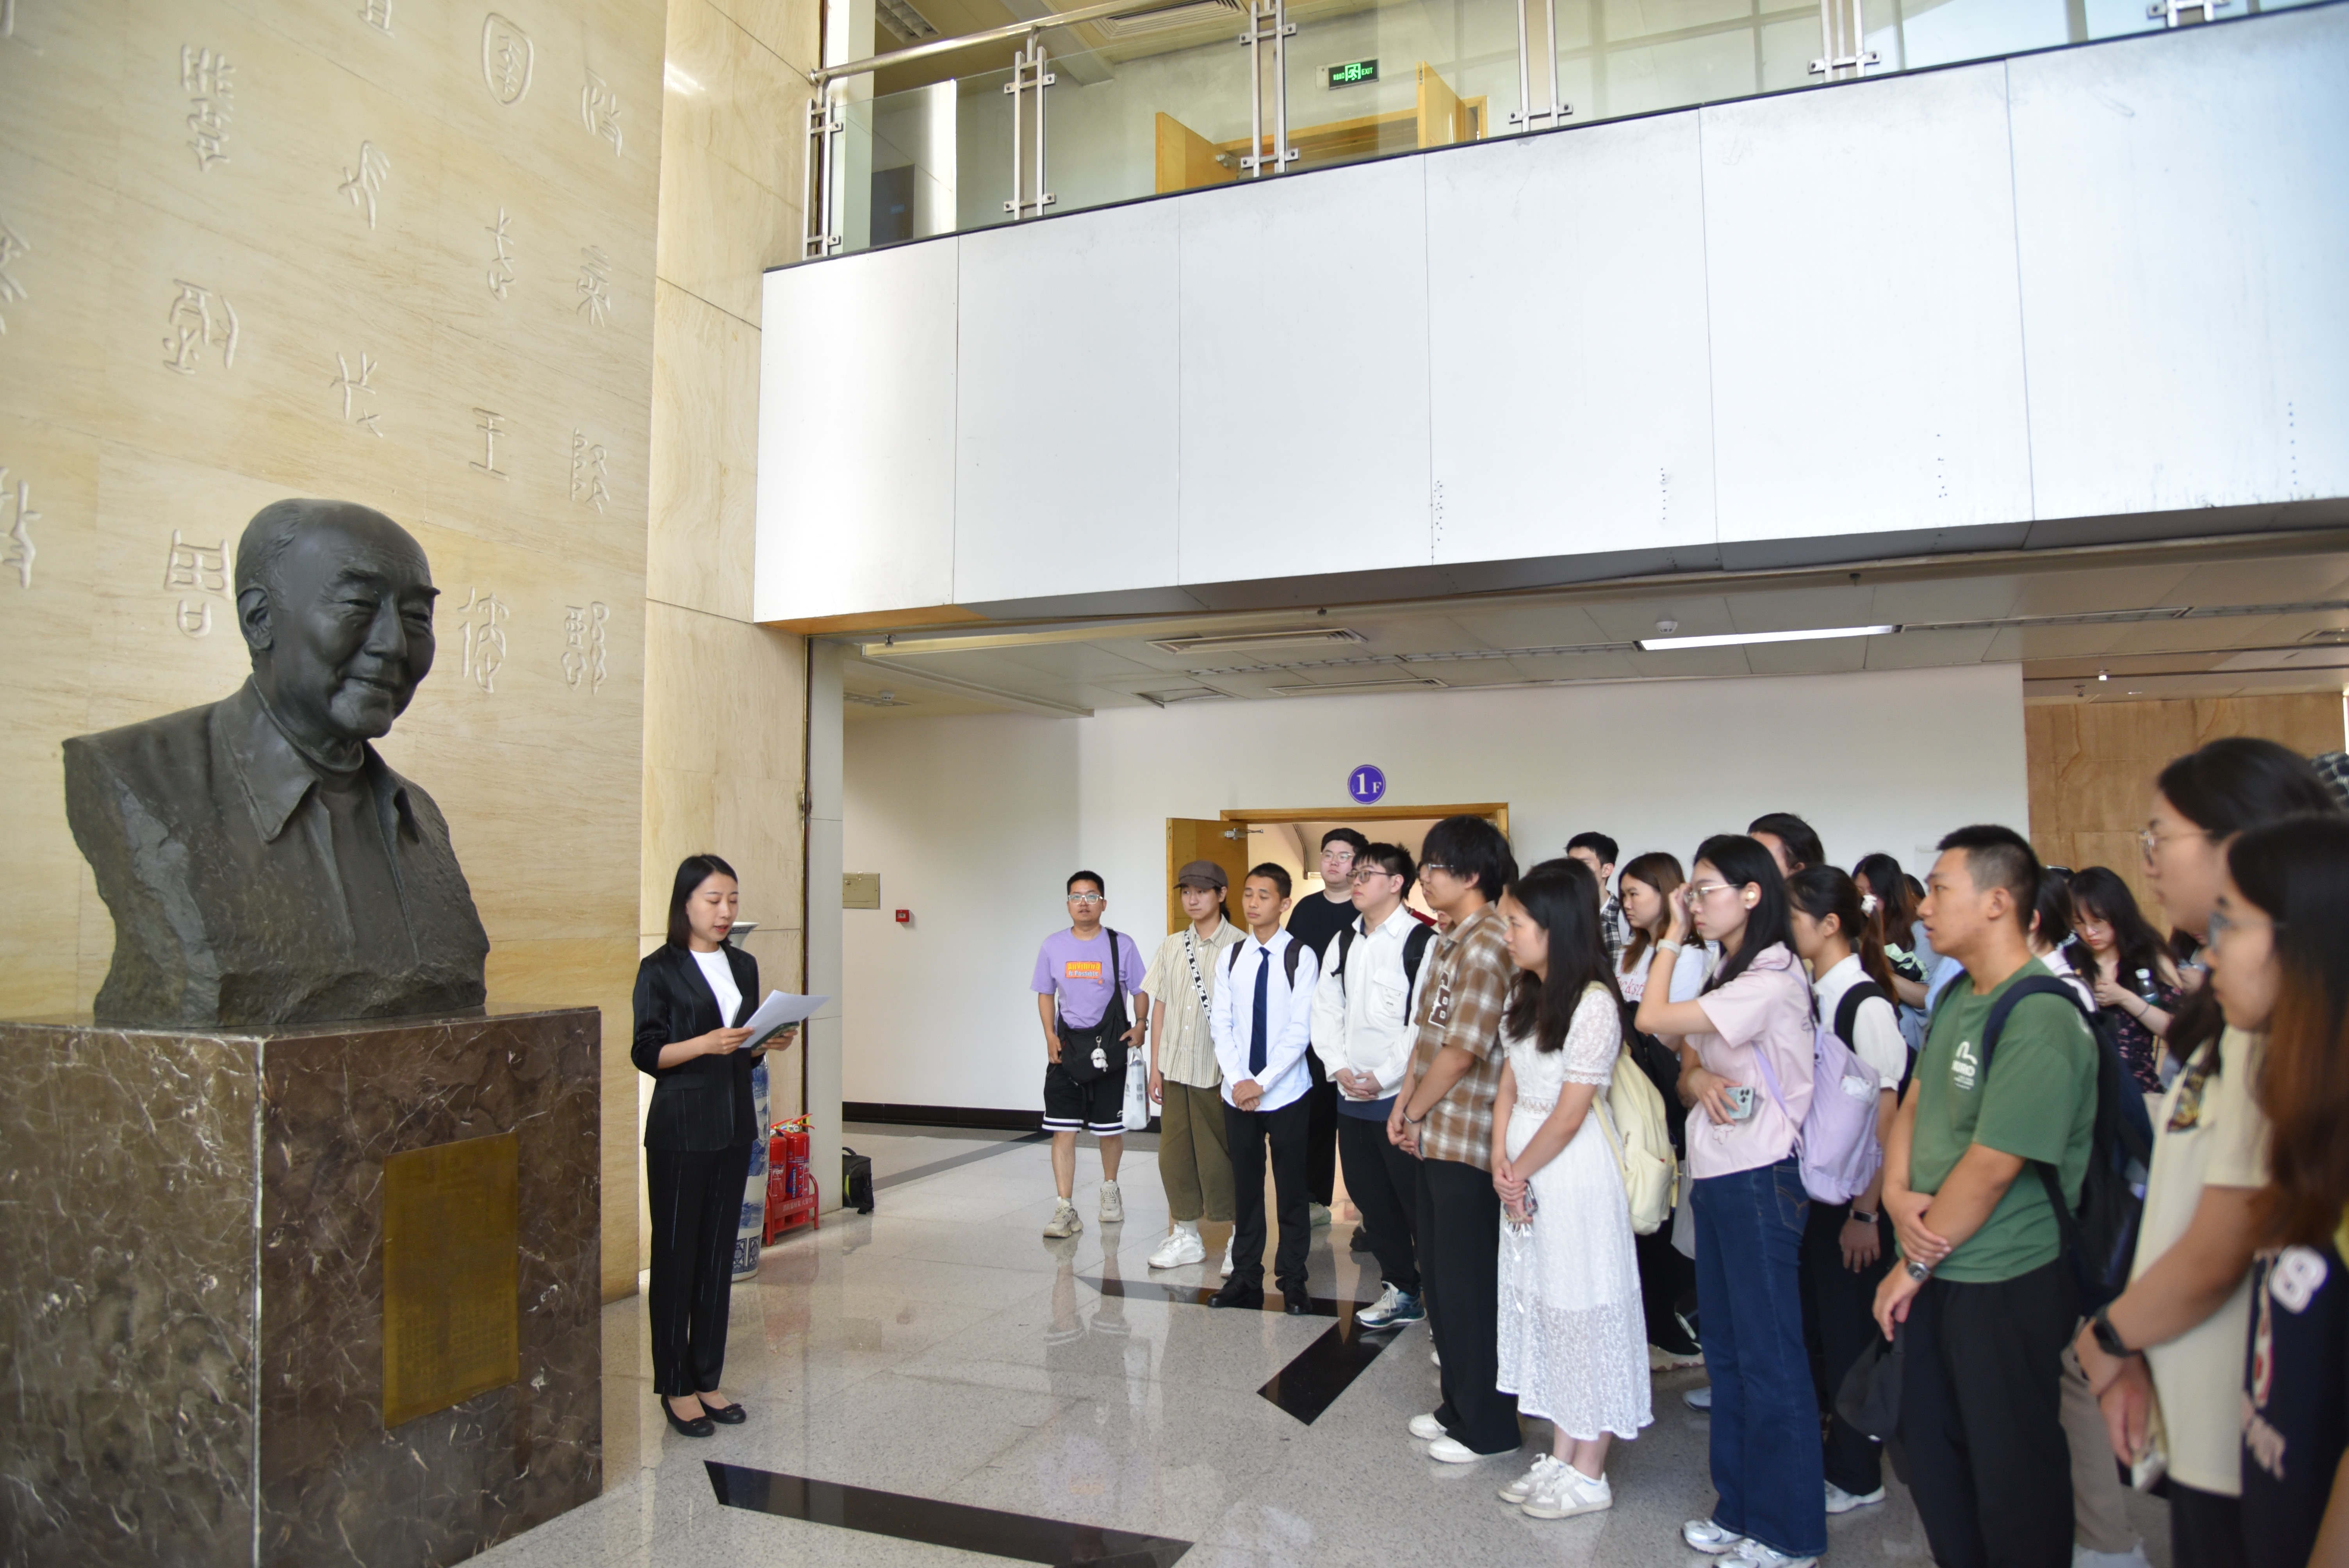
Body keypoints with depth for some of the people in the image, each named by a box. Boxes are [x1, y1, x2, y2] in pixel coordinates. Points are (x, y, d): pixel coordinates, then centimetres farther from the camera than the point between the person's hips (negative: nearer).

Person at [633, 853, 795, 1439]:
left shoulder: (744, 966, 11)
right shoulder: (660, 969, -7)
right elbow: (646, 1054, -10)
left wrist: (769, 1043, -3)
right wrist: (704, 1044, -23)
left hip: (734, 1126, 6)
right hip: (680, 1131, -6)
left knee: (719, 1256, 10)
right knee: (675, 1255, 2)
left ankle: (707, 1378, 20)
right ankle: (675, 1387, 12)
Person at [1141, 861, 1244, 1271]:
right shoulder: (1171, 947, 9)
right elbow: (1159, 1006, 12)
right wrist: (1155, 1066, 9)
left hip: (1218, 1071, -5)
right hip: (1176, 1068, 5)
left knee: (1219, 1156, 2)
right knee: (1174, 1152, 9)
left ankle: (1238, 1240, 18)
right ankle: (1186, 1237, 23)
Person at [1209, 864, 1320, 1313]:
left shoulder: (1300, 956, -7)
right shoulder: (1232, 956, 5)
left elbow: (1300, 1030, -11)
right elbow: (1221, 1024, 4)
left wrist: (1262, 1082, -15)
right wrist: (1238, 1081, -8)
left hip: (1286, 1094, -3)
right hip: (1237, 1093, 4)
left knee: (1291, 1188, 6)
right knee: (1245, 1188, 11)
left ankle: (1292, 1282, 16)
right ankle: (1245, 1278, 21)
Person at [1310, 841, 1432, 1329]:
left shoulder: (1423, 943, -11)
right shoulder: (1342, 943, 12)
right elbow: (1325, 1009, 13)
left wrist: (1383, 1077, -15)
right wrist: (1340, 1068, -1)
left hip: (1401, 1096, -7)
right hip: (1351, 1096, 7)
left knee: (1417, 1201, -1)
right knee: (1370, 1197, 14)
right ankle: (1400, 1289, 28)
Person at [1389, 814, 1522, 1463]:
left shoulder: (1488, 946, -18)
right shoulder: (1448, 941, 11)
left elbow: (1463, 1049, -20)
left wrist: (1414, 1112, -8)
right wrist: (1406, 1102, 4)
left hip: (1469, 1140, -9)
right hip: (1435, 1135, 9)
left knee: (1470, 1285, 3)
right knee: (1439, 1274, 18)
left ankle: (1488, 1427, 18)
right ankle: (1459, 1406, 33)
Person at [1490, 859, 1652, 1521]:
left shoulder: (1593, 1003, -18)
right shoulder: (1526, 996, 8)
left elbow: (1570, 1115, -18)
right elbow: (1509, 1082, 7)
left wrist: (1520, 1171, -7)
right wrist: (1501, 1161, -5)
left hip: (1573, 1172, -8)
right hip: (1524, 1169, 8)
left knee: (1582, 1313, 3)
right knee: (1541, 1305, 15)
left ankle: (1588, 1475, 18)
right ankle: (1561, 1457, 29)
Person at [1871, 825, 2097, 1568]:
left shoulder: (2041, 1021, -22)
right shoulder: (1956, 997, 7)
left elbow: (1991, 1168, -22)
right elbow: (1914, 1101, 12)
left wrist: (1913, 1266, -12)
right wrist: (1898, 1194, -7)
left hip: (2008, 1284, -8)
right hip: (1937, 1268, 8)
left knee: (2011, 1468, 7)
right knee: (1932, 1447, 19)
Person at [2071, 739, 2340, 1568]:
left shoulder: (2268, 1019, -22)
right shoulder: (2233, 1008, 9)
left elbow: (2216, 1256, -21)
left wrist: (2104, 1341, -5)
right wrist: (2131, 1355, 5)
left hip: (2238, 1439, -9)